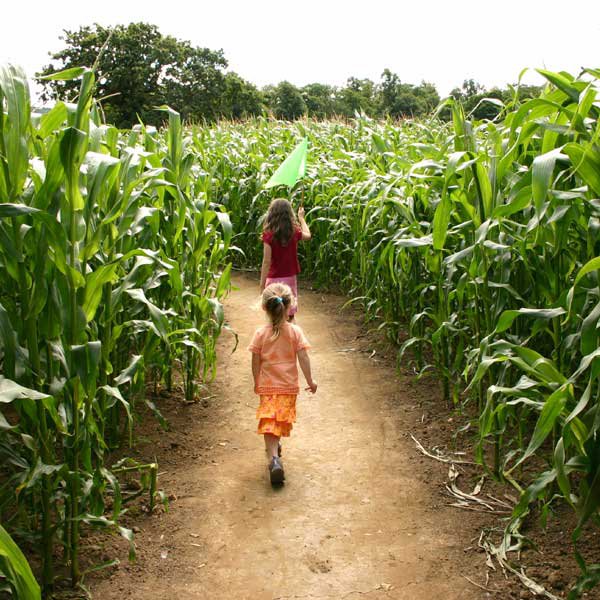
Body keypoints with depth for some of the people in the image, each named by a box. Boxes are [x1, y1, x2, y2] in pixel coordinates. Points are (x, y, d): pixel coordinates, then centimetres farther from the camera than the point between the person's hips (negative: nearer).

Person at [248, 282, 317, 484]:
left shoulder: (260, 333, -7)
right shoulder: (295, 331, -7)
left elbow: (255, 362, -3)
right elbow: (303, 358, -7)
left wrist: (256, 383, 12)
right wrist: (310, 380, 4)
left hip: (267, 386, -1)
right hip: (289, 386, 1)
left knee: (269, 424, -2)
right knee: (283, 420, 20)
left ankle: (273, 458, -19)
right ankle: (275, 447, 40)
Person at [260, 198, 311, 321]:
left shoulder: (269, 235, -13)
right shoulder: (294, 232, -3)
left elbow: (266, 261, -15)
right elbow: (307, 235, 21)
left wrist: (262, 284, -10)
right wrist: (301, 217, 35)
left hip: (274, 279, -3)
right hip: (290, 278, 3)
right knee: (290, 316, 13)